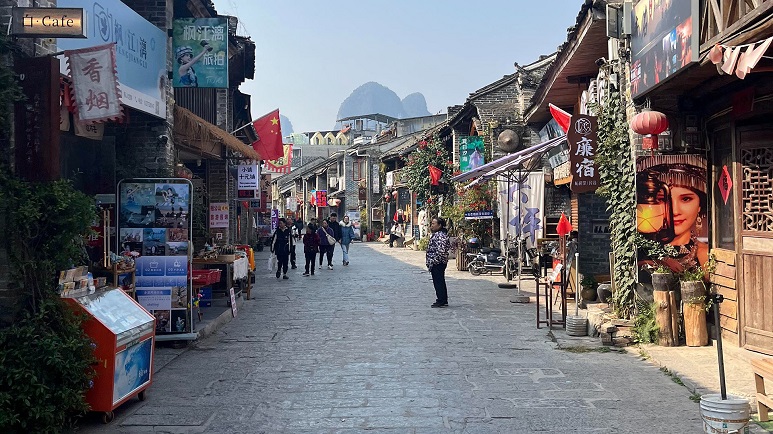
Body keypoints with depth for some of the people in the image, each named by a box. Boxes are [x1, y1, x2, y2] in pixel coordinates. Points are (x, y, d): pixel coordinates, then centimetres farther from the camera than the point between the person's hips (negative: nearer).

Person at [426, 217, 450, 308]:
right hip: (438, 263, 11)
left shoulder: (440, 235, -18)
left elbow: (440, 251, -27)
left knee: (438, 282, -5)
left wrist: (433, 261, -22)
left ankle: (441, 301, -1)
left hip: (437, 263, -11)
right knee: (440, 282, 15)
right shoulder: (437, 234, 16)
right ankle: (444, 301, 22)